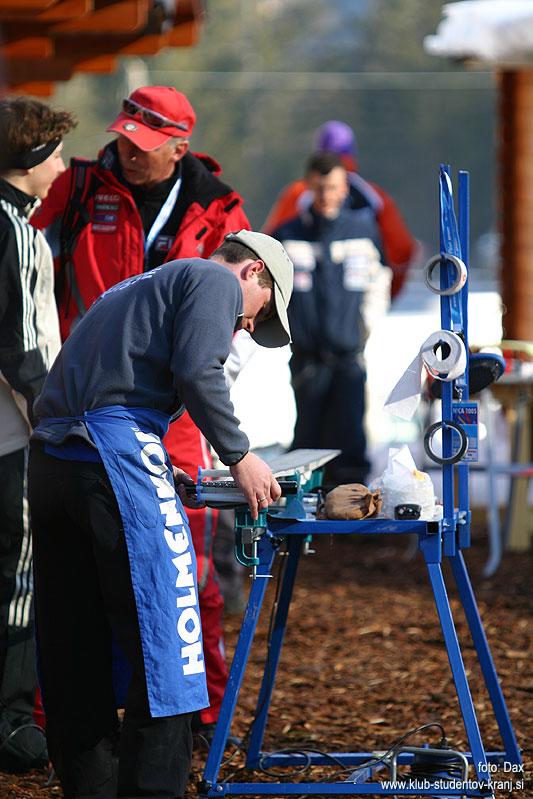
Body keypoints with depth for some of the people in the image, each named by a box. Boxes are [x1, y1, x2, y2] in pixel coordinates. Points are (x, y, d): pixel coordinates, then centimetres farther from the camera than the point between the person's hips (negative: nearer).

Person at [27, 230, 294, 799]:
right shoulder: (216, 280, 8)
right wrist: (239, 458, -1)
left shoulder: (138, 287, 34)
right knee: (163, 637, -6)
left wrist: (166, 477, 23)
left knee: (72, 648, 11)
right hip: (112, 451, -9)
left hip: (48, 456, 9)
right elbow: (196, 372, -10)